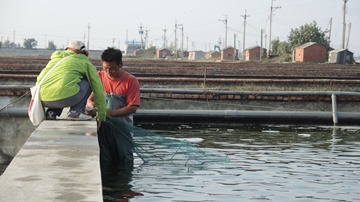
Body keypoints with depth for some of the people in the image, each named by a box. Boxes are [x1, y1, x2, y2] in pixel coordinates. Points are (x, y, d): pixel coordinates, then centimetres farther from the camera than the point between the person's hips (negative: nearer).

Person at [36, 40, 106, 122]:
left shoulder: (54, 58, 32)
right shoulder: (85, 62, 18)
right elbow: (98, 88, 19)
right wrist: (101, 115, 28)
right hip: (66, 97, -6)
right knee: (88, 81, 19)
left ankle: (52, 112, 16)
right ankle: (76, 111, 6)